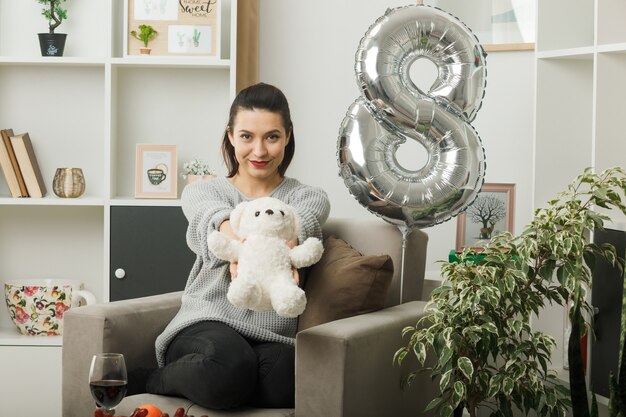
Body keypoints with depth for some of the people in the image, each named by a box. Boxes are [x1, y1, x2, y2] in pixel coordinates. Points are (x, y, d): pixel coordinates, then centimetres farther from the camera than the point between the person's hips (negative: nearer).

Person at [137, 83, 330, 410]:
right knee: (230, 366, -39)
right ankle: (159, 381, -5)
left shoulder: (310, 198, 14)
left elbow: (295, 224, -13)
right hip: (206, 324, -1)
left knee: (283, 382, -37)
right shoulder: (200, 192, 14)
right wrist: (240, 243, -41)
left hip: (271, 336, 1)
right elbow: (213, 214, -14)